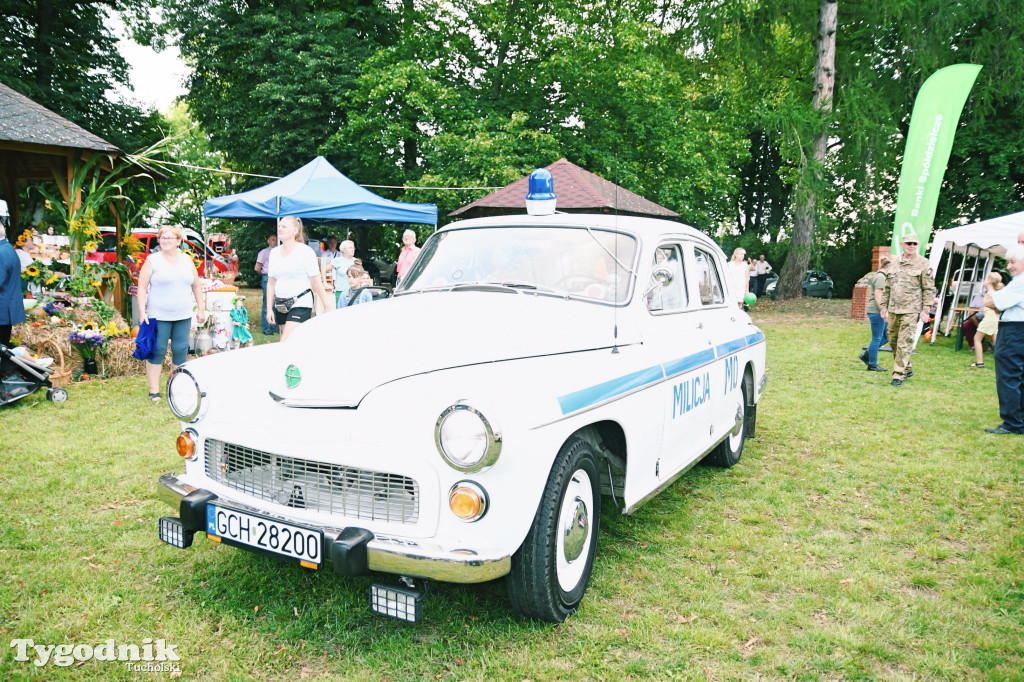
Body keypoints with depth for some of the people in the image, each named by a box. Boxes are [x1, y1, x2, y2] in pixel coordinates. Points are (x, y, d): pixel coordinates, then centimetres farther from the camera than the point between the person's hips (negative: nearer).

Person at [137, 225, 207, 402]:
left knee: (181, 350, 5)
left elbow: (196, 286, 15)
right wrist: (142, 312, -10)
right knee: (157, 351, -2)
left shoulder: (187, 260, 11)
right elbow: (142, 287, -2)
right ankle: (154, 391, 5)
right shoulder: (152, 260, 1)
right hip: (158, 315, -3)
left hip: (183, 316, 3)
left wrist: (201, 309, 10)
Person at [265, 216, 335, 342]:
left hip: (300, 304, -6)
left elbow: (316, 282, -5)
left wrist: (327, 306, -5)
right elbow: (271, 283, 14)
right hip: (280, 306, 6)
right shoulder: (274, 252, 12)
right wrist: (269, 309, 8)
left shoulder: (305, 251, -4)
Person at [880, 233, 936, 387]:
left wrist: (925, 310, -8)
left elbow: (929, 289, -3)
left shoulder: (923, 263, -3)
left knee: (904, 343, -8)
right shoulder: (894, 262, 10)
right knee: (893, 341, 11)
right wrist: (884, 306, 13)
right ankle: (907, 369, 26)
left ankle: (899, 374, -3)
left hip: (911, 310, -5)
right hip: (893, 309, 5)